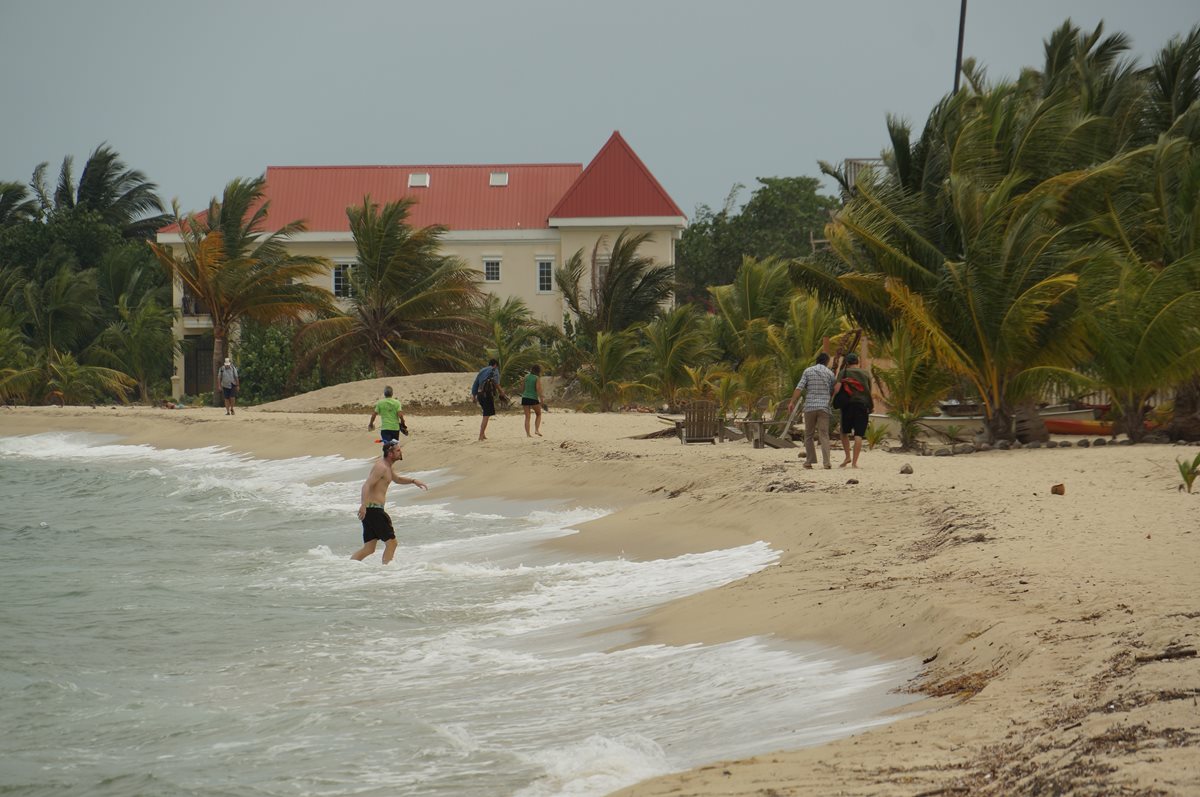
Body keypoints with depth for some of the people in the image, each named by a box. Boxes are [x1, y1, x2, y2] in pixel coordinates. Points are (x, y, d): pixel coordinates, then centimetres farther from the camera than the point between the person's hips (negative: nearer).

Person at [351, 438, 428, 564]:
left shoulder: (387, 466, 19)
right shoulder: (381, 467, -13)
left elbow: (397, 479, 39)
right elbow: (367, 485, -25)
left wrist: (413, 481, 25)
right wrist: (363, 505, -37)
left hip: (373, 510, 10)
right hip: (374, 509, -10)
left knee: (369, 549, 10)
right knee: (391, 542, -4)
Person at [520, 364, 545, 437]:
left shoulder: (526, 376, 8)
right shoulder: (537, 378, -7)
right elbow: (538, 389, -14)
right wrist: (541, 399, -11)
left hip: (525, 398, 4)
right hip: (533, 398, -4)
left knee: (527, 417, 6)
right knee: (539, 414, 16)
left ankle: (527, 434, 1)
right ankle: (536, 430, 1)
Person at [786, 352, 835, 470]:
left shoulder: (808, 371, 3)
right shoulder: (830, 373, 4)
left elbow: (799, 388, -7)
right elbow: (833, 392, 8)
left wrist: (792, 402, -9)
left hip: (810, 407, 0)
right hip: (824, 407, 0)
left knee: (808, 435, 12)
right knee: (824, 435, -3)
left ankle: (810, 461, 10)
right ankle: (826, 462, -14)